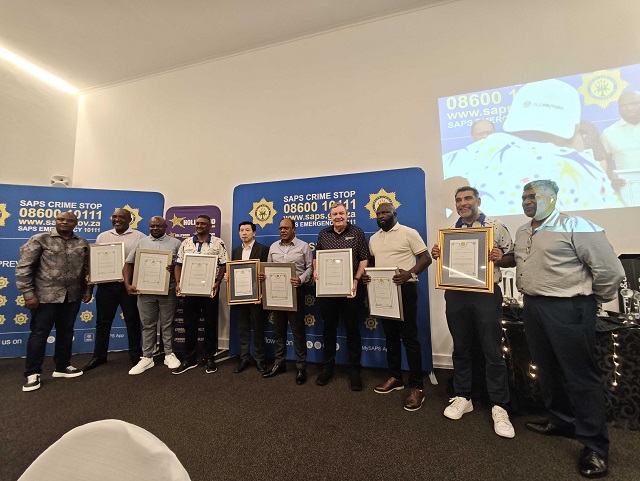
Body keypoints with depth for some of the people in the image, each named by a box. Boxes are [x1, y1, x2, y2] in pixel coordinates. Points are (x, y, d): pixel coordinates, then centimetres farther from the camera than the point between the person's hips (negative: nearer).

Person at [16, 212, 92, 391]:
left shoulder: (83, 243, 8)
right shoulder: (40, 239, -3)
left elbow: (87, 269, 12)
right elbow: (23, 267, -5)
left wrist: (87, 290, 7)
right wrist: (28, 293, -10)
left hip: (72, 296, 4)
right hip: (45, 295, -3)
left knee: (66, 332, 13)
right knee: (39, 332, 5)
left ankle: (62, 367, 27)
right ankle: (32, 373, 19)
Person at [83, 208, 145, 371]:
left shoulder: (139, 237, 0)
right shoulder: (102, 236, 12)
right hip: (106, 284, 4)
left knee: (132, 320, 7)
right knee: (103, 321, 12)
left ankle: (135, 354, 21)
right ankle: (99, 355, 27)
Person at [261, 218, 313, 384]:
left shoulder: (303, 246, -2)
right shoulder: (273, 246, 11)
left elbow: (310, 268, -3)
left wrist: (300, 279, -19)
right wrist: (264, 275, -5)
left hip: (295, 291, -4)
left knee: (298, 330, 2)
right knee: (278, 329, 14)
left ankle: (301, 367, 14)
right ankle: (279, 363, 28)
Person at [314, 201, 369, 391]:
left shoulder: (357, 232, 0)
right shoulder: (323, 234, 9)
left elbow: (364, 258, -3)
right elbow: (316, 257, 16)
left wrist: (356, 280, -13)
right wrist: (315, 270, -3)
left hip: (350, 288, -2)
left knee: (352, 329, 8)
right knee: (328, 328, 13)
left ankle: (354, 370, 23)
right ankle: (327, 367, 29)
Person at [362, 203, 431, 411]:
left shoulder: (408, 233, -6)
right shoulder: (373, 238, 13)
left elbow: (426, 258, -9)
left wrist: (409, 273, -26)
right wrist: (365, 274, 1)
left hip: (404, 288, -6)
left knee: (409, 337, -1)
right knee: (391, 336, 15)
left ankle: (416, 387, 10)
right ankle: (395, 377, 29)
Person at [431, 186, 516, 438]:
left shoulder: (496, 227, -1)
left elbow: (512, 258, 1)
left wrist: (499, 258, -20)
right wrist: (436, 255, -5)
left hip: (486, 295, -3)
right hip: (455, 295, 4)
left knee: (493, 351, 5)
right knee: (461, 349, 13)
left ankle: (499, 407, 21)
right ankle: (462, 398, 28)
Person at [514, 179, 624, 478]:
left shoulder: (575, 227, -13)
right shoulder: (522, 232, 10)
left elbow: (611, 270, -12)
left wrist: (592, 301, 0)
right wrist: (530, 297, 17)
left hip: (567, 309, -7)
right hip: (533, 307, 8)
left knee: (580, 375, 4)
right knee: (547, 369, 18)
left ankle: (595, 445, 20)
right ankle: (561, 420, 37)